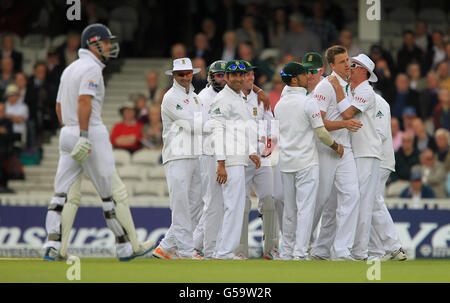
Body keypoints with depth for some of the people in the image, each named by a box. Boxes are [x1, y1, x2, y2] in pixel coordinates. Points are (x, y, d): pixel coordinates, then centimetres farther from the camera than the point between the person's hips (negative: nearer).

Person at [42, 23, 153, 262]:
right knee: (112, 194, 1)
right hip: (92, 134, -8)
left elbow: (59, 106, 22)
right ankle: (126, 247, 7)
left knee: (63, 193, 1)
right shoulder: (92, 68, -9)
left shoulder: (69, 69, 19)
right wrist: (83, 134, -26)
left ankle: (53, 247, -9)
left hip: (67, 134, 8)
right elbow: (84, 101, -22)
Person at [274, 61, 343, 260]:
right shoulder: (308, 103, -11)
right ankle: (300, 253, -13)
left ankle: (287, 252, 16)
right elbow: (321, 132, -10)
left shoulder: (279, 104, 10)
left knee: (289, 209, 13)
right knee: (305, 208, -7)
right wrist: (336, 146, 7)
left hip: (285, 161, 6)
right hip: (306, 162, -6)